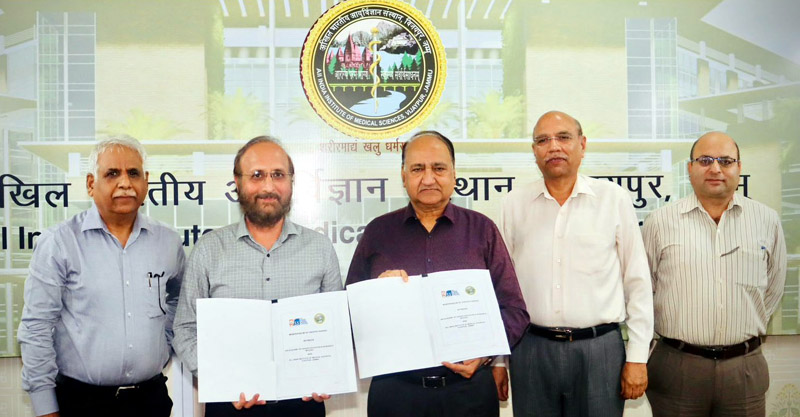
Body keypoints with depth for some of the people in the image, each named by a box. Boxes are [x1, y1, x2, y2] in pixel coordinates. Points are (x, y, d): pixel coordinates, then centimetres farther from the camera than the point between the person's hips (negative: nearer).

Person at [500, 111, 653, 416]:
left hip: (600, 348, -1)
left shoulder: (614, 199, -1)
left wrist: (637, 357, 0)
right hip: (531, 348, 1)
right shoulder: (514, 204, 3)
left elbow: (638, 282, 1)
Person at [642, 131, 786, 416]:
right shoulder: (660, 222, -3)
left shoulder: (767, 221, 4)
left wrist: (747, 330, 14)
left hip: (745, 367, 2)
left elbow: (773, 288, 15)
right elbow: (641, 289, 3)